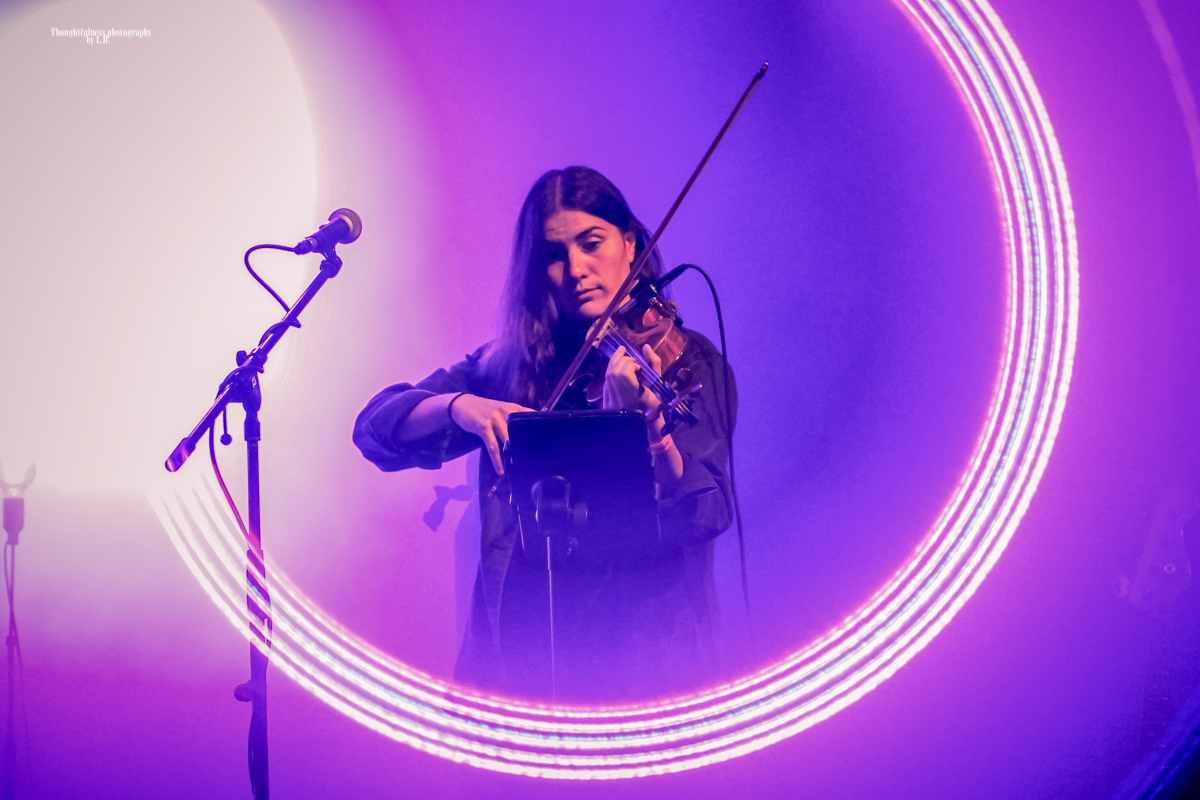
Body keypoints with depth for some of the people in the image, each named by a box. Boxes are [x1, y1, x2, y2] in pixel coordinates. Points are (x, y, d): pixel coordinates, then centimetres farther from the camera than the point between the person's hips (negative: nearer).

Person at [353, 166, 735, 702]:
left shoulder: (689, 362, 2)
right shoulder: (509, 365, 9)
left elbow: (706, 514, -12)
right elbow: (376, 427, 2)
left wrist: (649, 427, -31)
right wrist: (457, 406, -18)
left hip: (642, 643, -2)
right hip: (521, 637, 3)